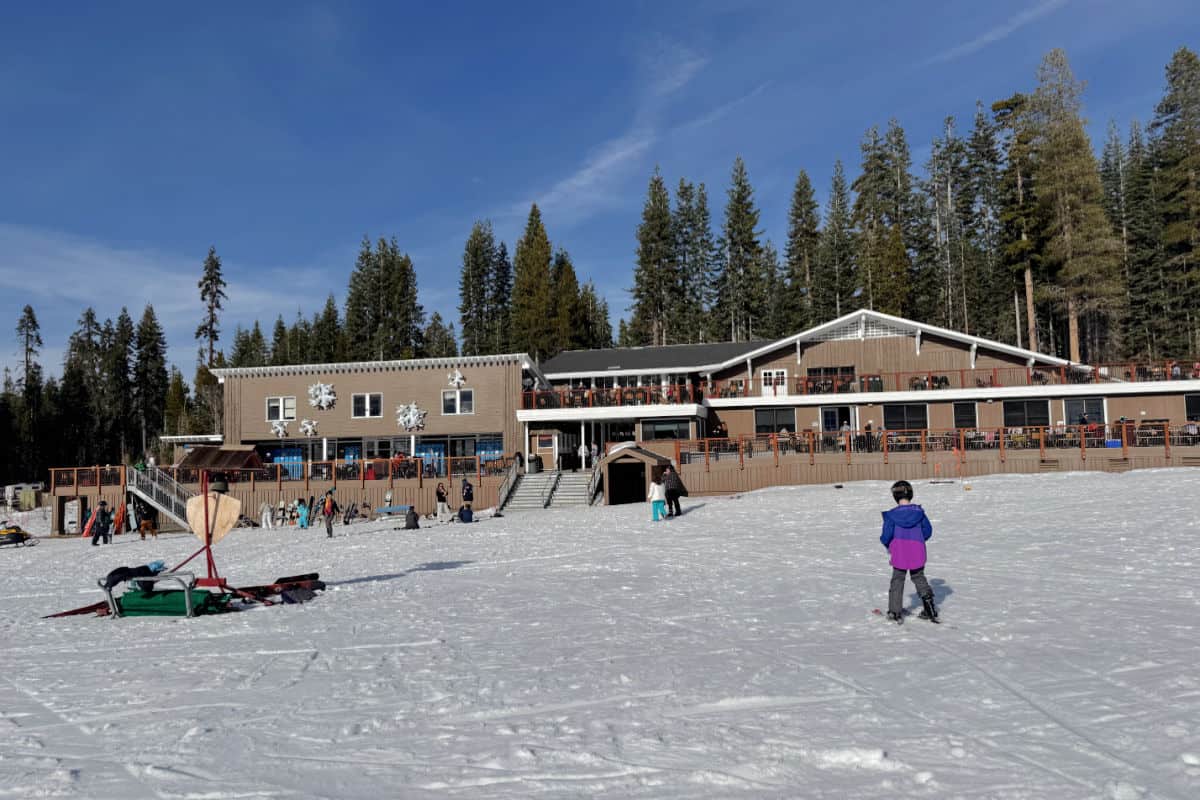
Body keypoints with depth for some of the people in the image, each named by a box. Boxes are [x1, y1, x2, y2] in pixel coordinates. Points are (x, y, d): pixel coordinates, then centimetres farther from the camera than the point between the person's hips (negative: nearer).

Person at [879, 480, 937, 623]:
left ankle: (895, 612, 10)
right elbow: (928, 531, 3)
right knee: (919, 578, 18)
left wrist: (886, 544, 10)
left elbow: (887, 535, -12)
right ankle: (929, 608, 10)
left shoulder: (892, 515, -12)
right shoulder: (919, 512, -3)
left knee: (897, 580, 11)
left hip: (899, 553, -2)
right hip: (917, 552, 2)